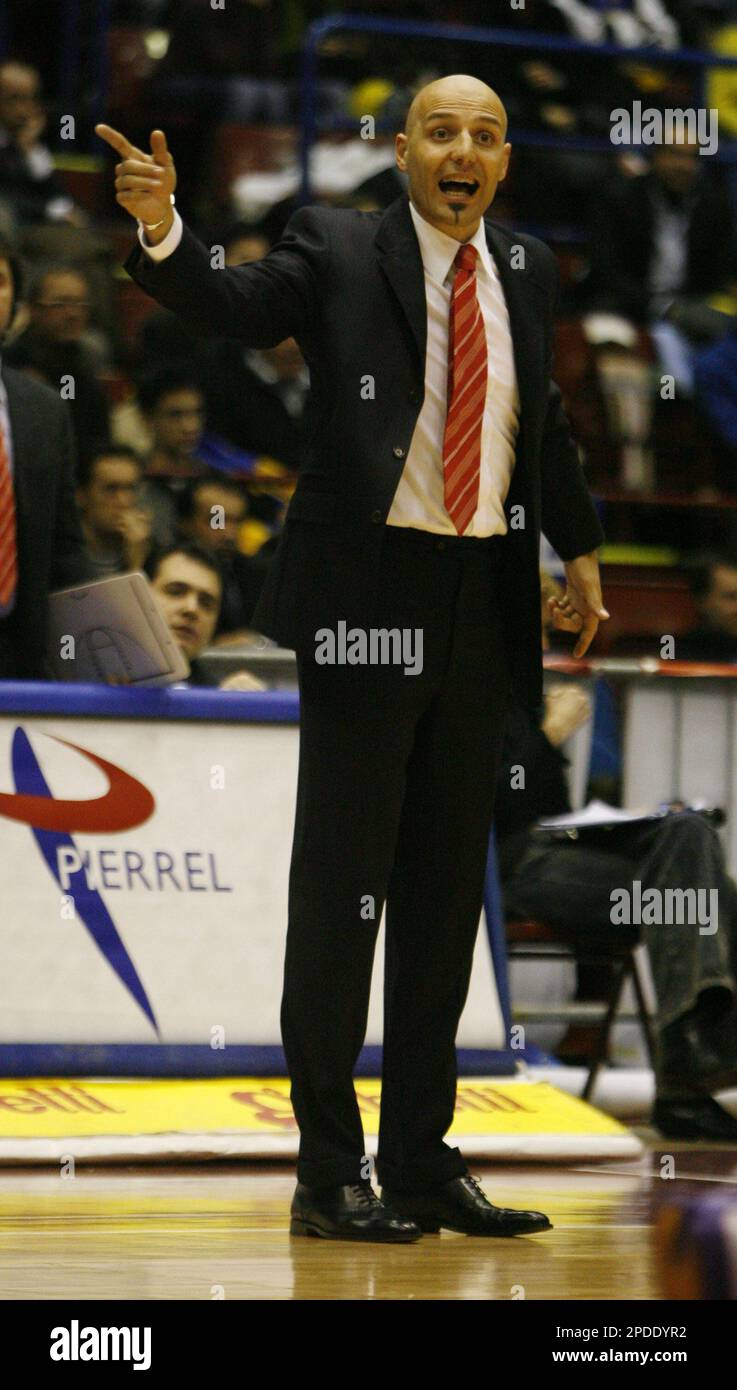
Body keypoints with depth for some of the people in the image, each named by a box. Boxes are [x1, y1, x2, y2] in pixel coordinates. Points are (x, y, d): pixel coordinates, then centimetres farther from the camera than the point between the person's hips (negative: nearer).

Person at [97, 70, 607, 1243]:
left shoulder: (526, 269, 12)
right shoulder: (338, 248, -3)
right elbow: (238, 308, -20)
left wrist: (579, 550, 32)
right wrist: (161, 228, -39)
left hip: (484, 600, 5)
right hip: (369, 596, -5)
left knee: (448, 882, 9)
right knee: (342, 880, -3)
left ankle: (423, 1161, 17)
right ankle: (329, 1176, 0)